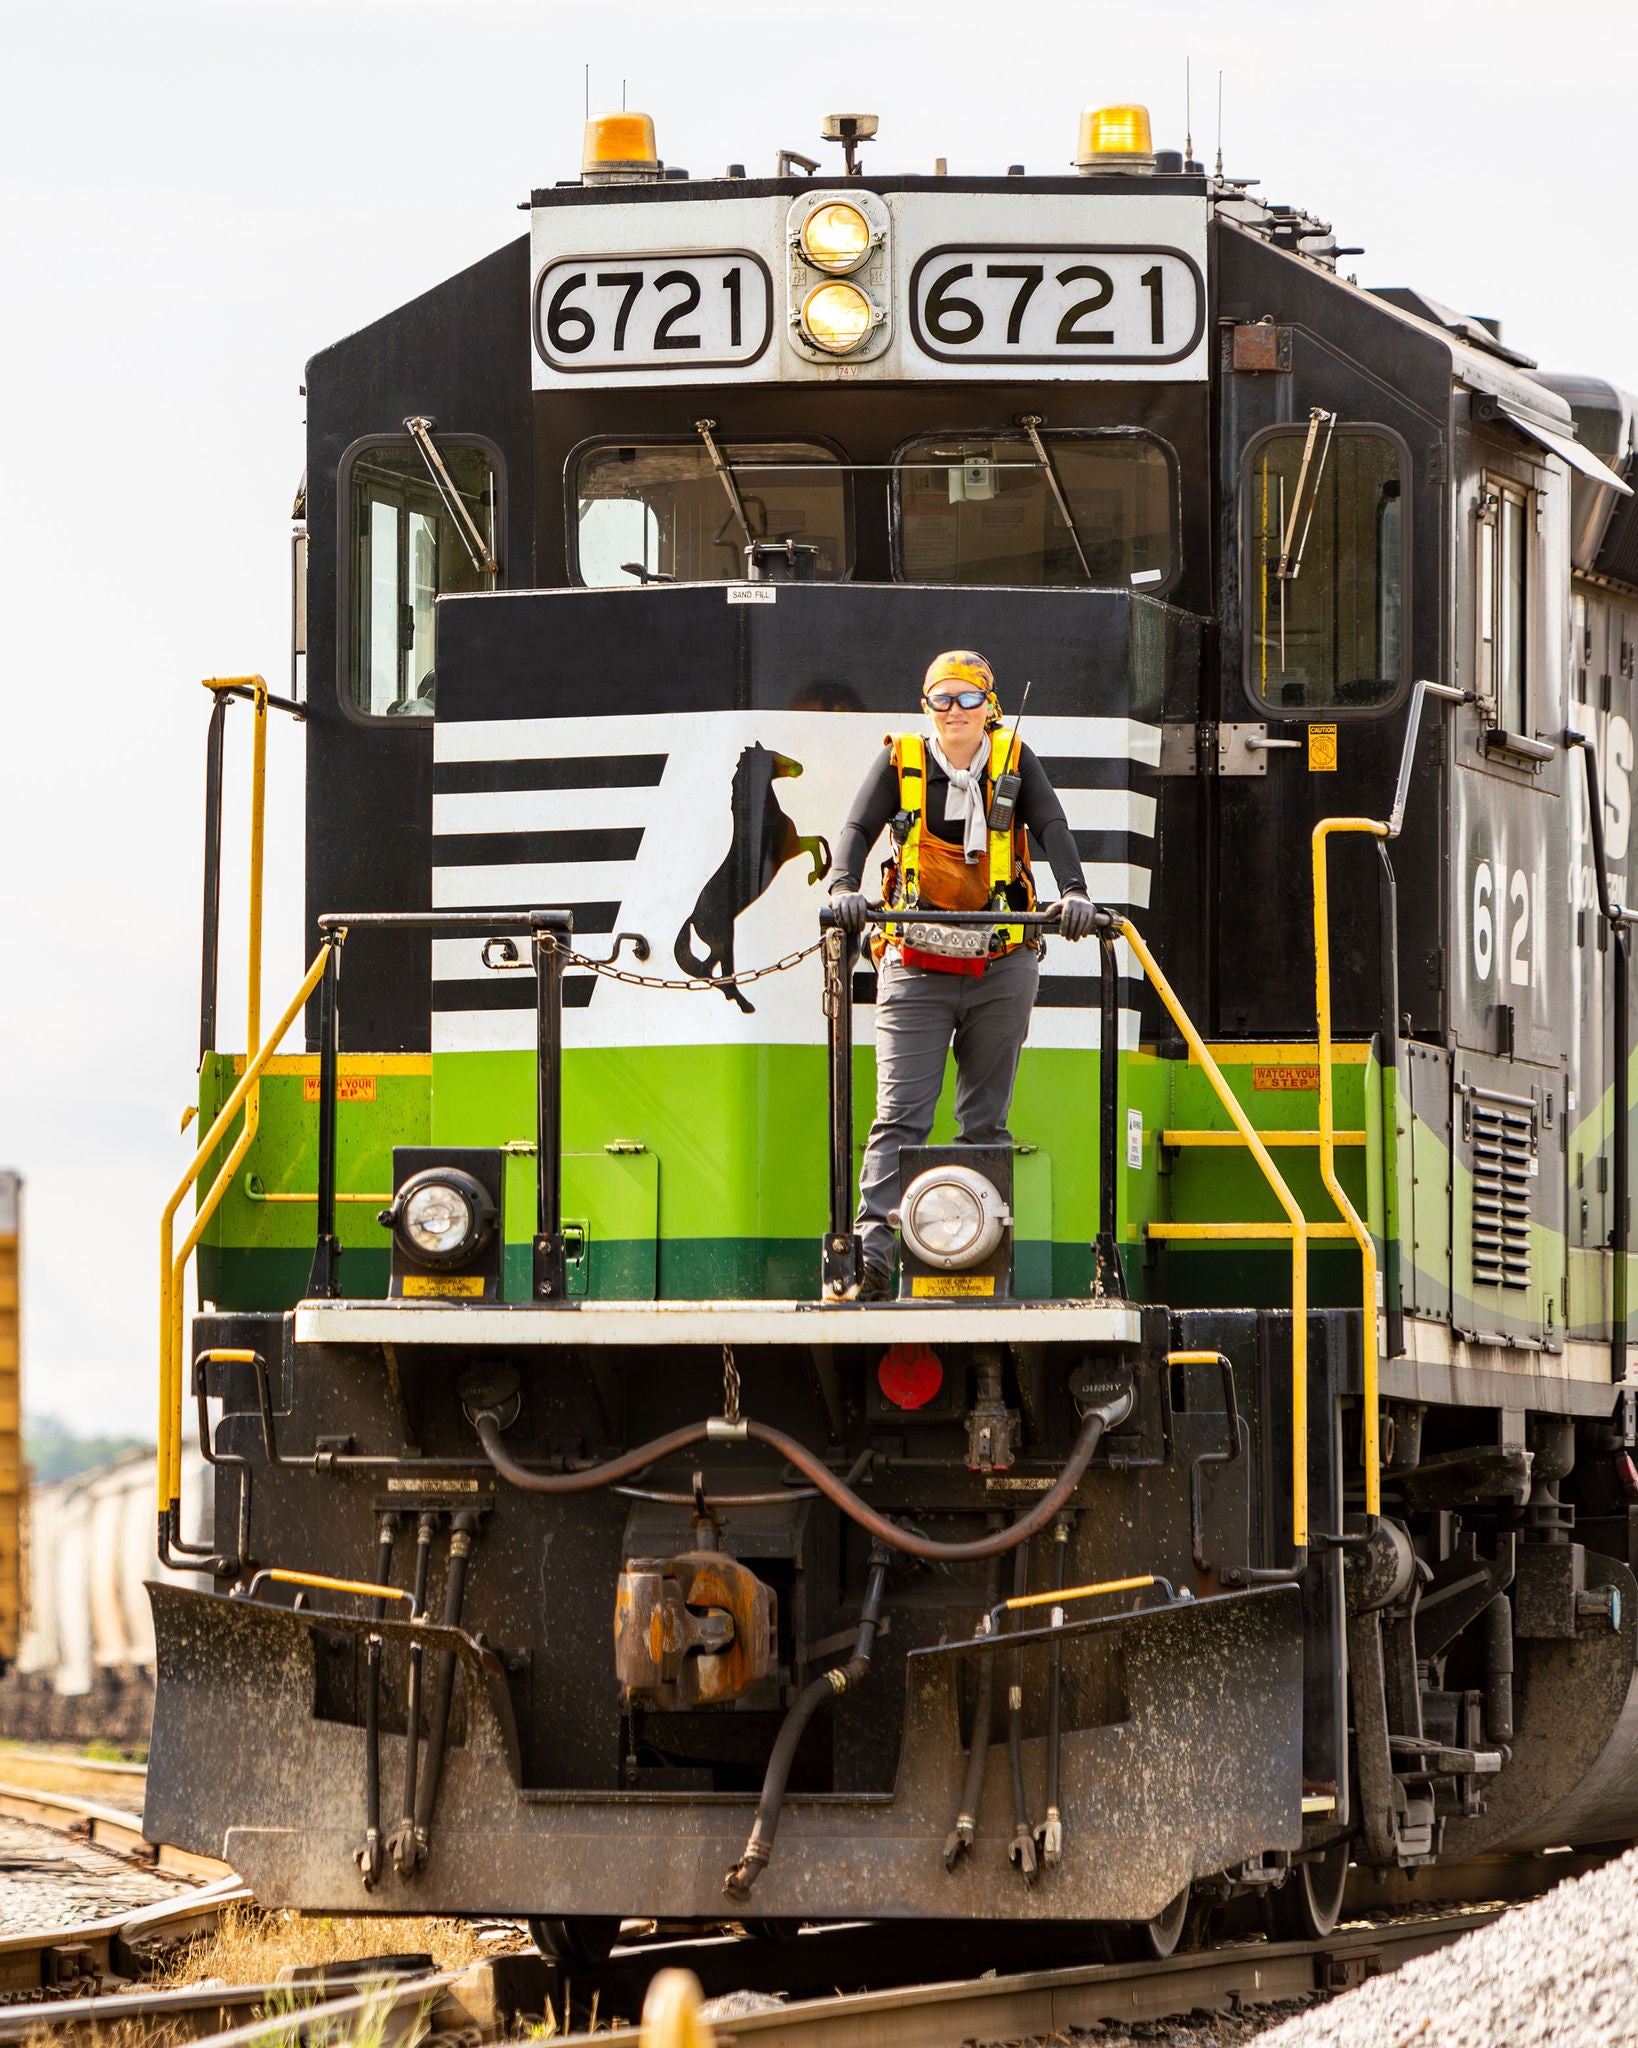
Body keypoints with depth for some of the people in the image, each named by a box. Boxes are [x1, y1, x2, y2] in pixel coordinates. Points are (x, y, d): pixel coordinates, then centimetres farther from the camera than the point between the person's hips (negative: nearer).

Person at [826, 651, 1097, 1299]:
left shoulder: (1014, 761, 6)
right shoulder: (901, 762, 5)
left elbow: (1051, 826, -6)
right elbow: (859, 827, -5)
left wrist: (1073, 892, -25)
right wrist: (844, 887, -26)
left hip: (1001, 969, 1)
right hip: (915, 966, -1)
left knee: (986, 1120, 5)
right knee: (899, 1117, -10)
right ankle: (871, 1257, -19)